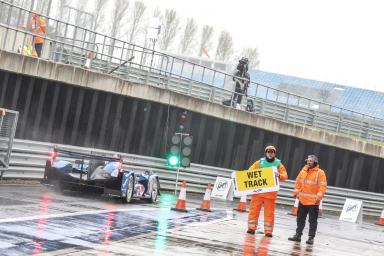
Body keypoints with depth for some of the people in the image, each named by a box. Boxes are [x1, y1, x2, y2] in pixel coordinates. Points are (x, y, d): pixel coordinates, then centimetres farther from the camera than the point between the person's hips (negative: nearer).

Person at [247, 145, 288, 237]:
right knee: (254, 209, 1)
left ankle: (268, 231, 4)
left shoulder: (278, 164, 7)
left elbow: (285, 176, -1)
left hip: (271, 192, -1)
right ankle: (251, 228, 10)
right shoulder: (260, 162, 10)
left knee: (269, 212, 0)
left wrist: (279, 175, -22)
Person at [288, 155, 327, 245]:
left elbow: (322, 186, -12)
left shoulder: (320, 173, -8)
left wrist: (318, 197, -19)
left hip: (313, 201, -6)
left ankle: (311, 237, 4)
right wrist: (296, 192, 9)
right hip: (302, 200, 6)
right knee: (300, 219, 12)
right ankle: (298, 235, 21)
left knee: (313, 220, -1)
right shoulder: (303, 171, 9)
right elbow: (298, 182, 16)